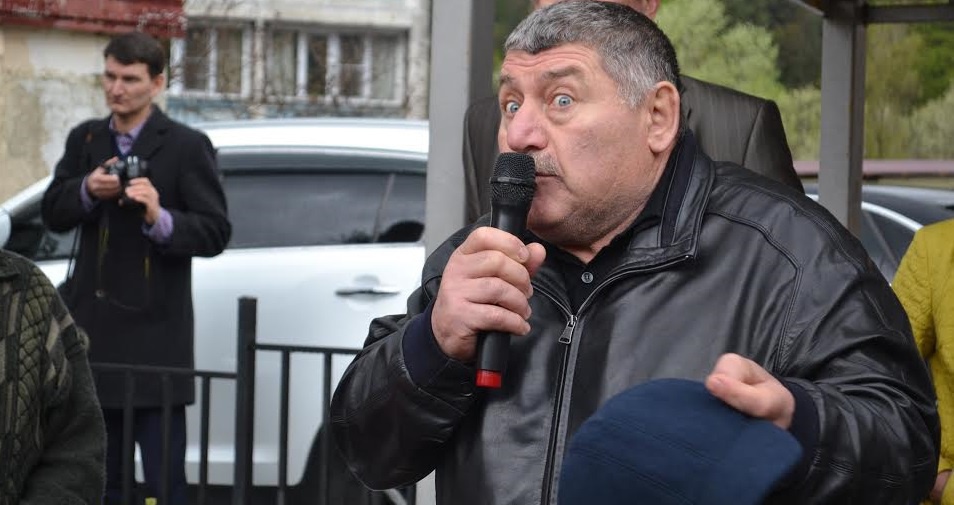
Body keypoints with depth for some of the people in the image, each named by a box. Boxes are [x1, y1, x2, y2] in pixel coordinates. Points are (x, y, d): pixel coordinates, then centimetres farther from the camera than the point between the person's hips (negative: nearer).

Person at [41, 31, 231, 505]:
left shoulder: (187, 146, -5)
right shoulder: (84, 139, 12)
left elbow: (215, 232, -10)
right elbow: (53, 213, 9)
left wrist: (160, 220, -28)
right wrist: (87, 190, -11)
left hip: (154, 335, -6)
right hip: (94, 328, 6)